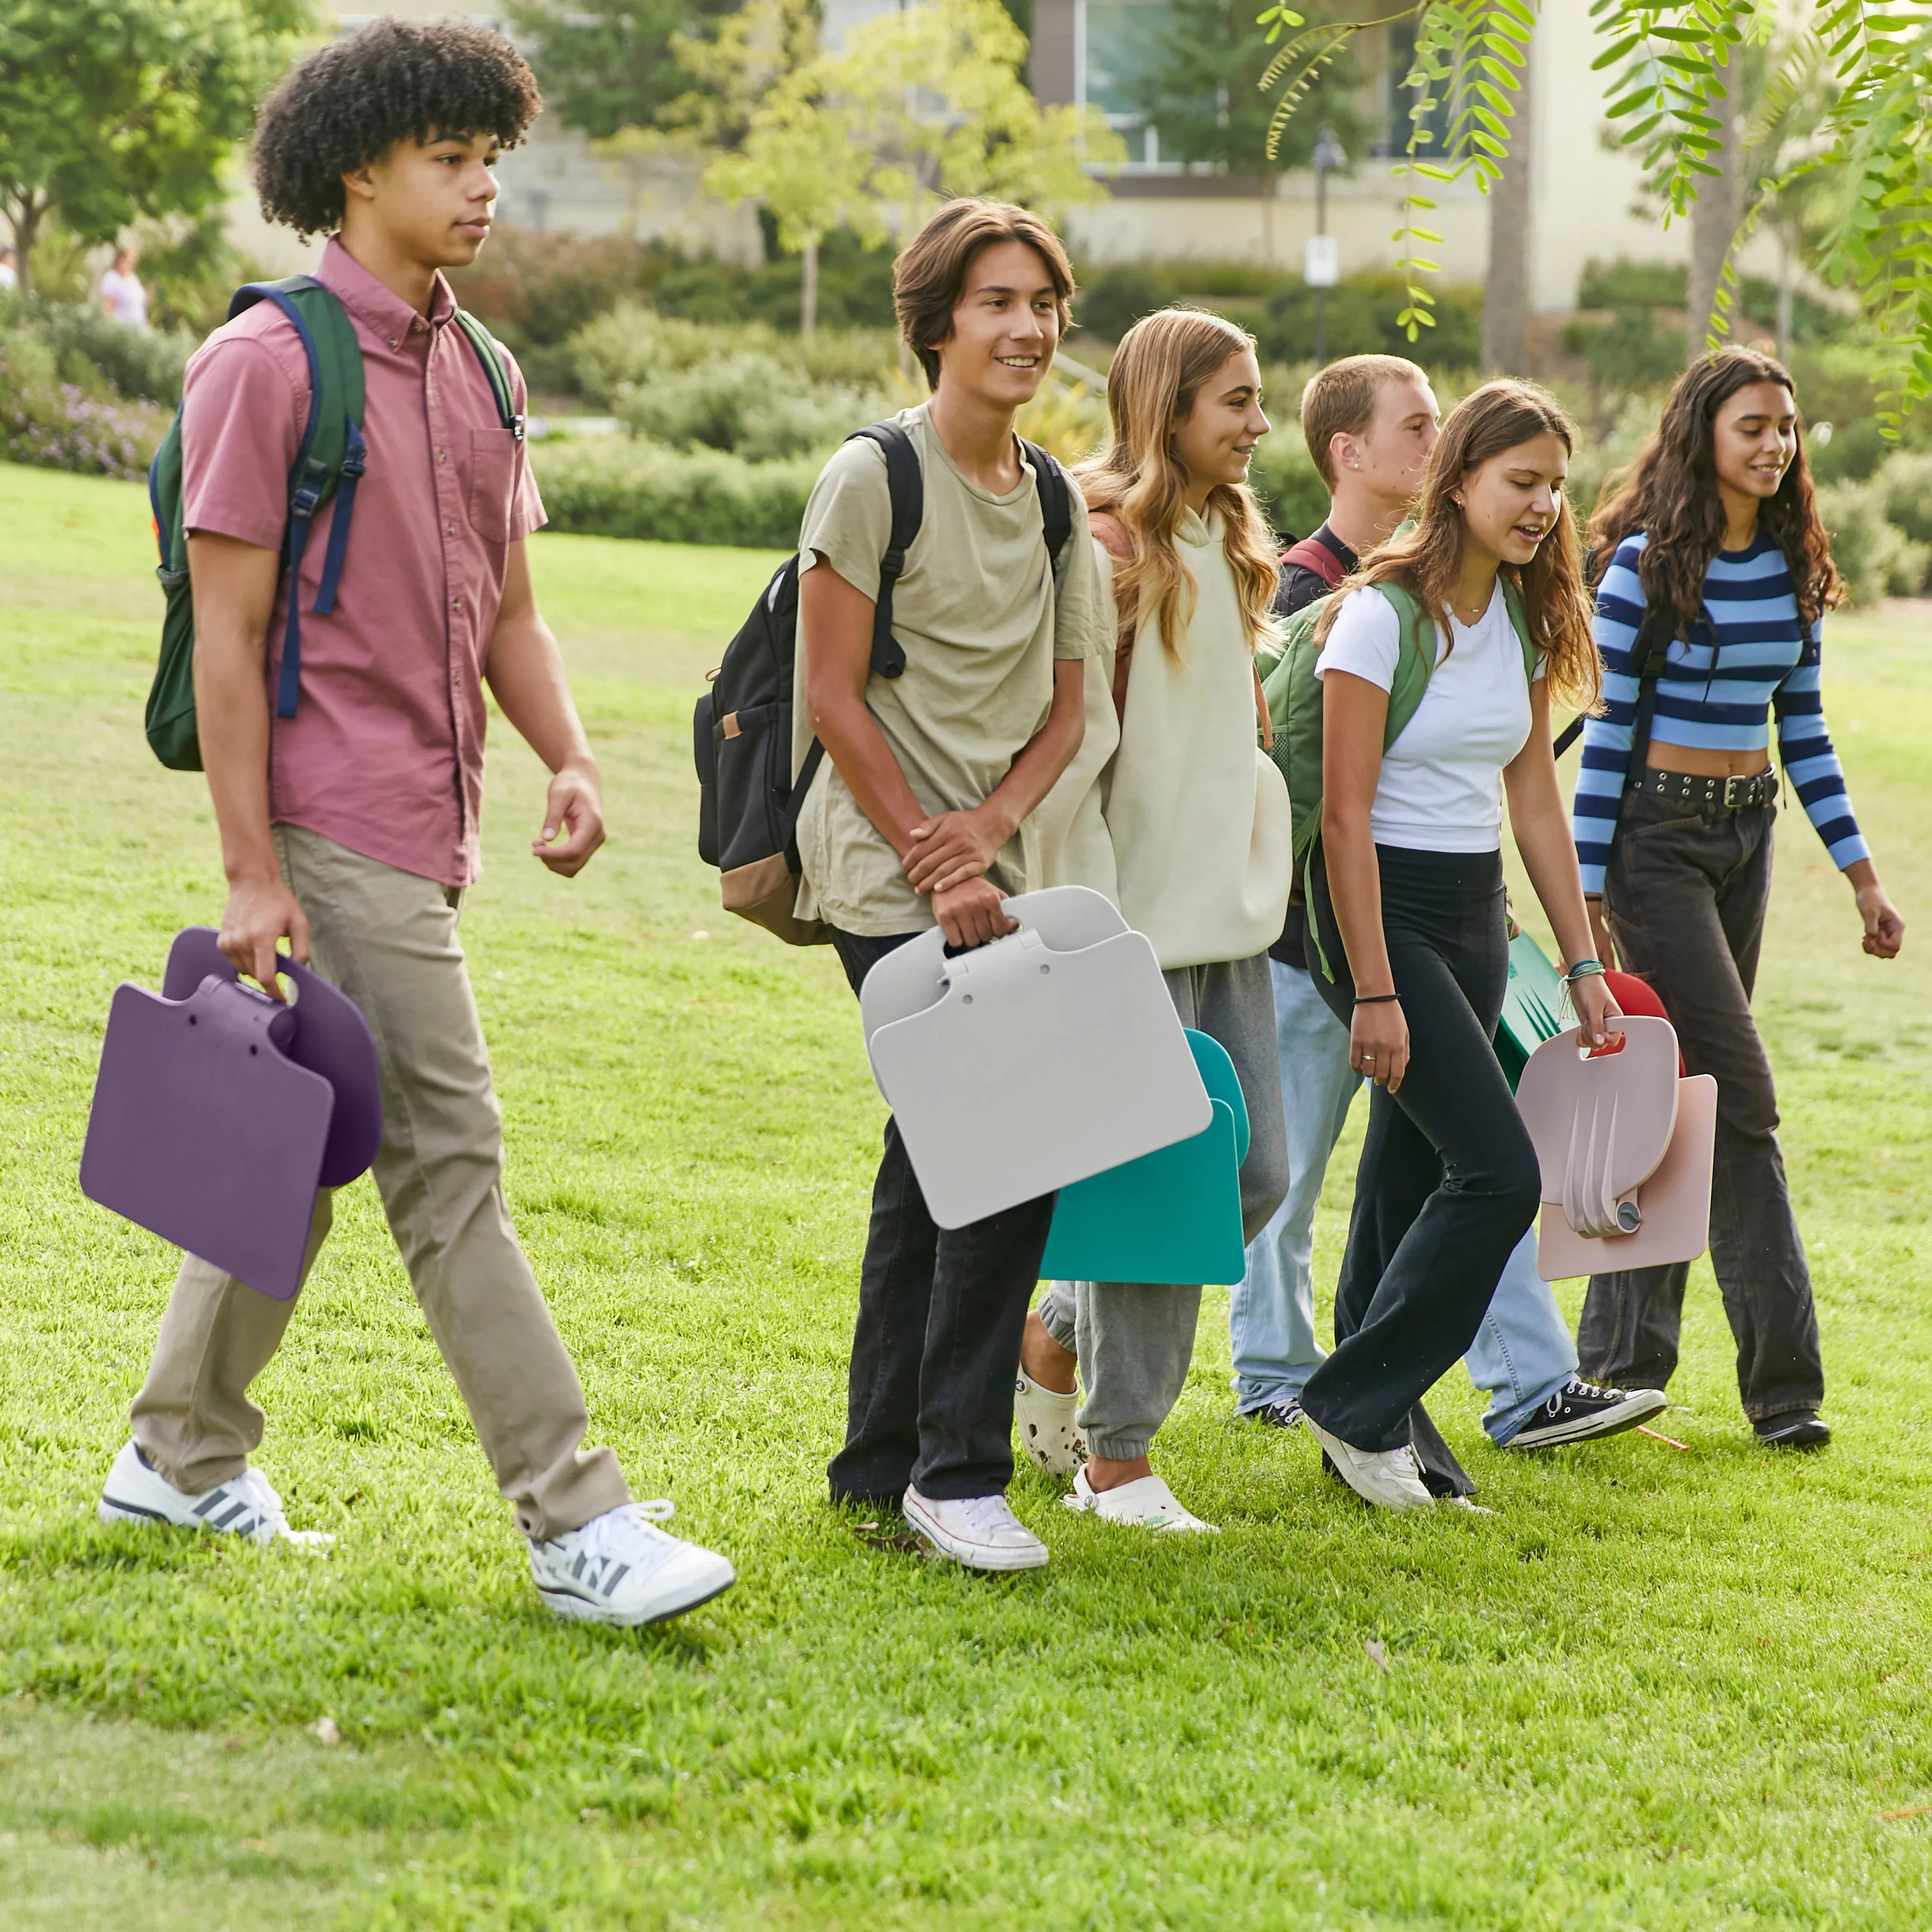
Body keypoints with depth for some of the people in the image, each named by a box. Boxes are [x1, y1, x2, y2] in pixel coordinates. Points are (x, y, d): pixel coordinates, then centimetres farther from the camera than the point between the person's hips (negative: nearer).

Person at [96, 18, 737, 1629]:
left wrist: (569, 761, 2)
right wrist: (252, 875, -15)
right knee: (447, 1162, -8)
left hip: (429, 830, 8)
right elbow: (229, 634, -11)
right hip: (334, 830, -8)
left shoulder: (477, 376, 15)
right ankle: (576, 1523, -8)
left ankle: (185, 1459, 28)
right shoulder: (268, 365, -9)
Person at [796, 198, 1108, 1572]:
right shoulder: (877, 476, -8)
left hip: (995, 875, 7)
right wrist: (937, 864, -12)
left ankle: (881, 1464, 21)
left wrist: (991, 829, -7)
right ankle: (958, 1470, -5)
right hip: (889, 875, -7)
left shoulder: (1056, 502, 12)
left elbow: (1065, 708, 12)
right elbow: (835, 699, -10)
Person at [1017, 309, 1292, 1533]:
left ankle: (1058, 1344, 25)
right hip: (1137, 911, -9)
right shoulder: (1109, 542, -13)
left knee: (1254, 1174, 7)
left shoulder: (1225, 543, 16)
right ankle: (1116, 1456, 7)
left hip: (1225, 904, 9)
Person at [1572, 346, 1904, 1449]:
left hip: (1747, 837, 6)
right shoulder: (1648, 564, -11)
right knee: (1741, 1096, -11)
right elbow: (1608, 734, -9)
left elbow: (1803, 732, 13)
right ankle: (1782, 1380, -7)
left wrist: (1862, 874, 10)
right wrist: (1585, 900, -11)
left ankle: (1622, 1357, 19)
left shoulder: (1794, 567, 7)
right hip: (1658, 835, -6)